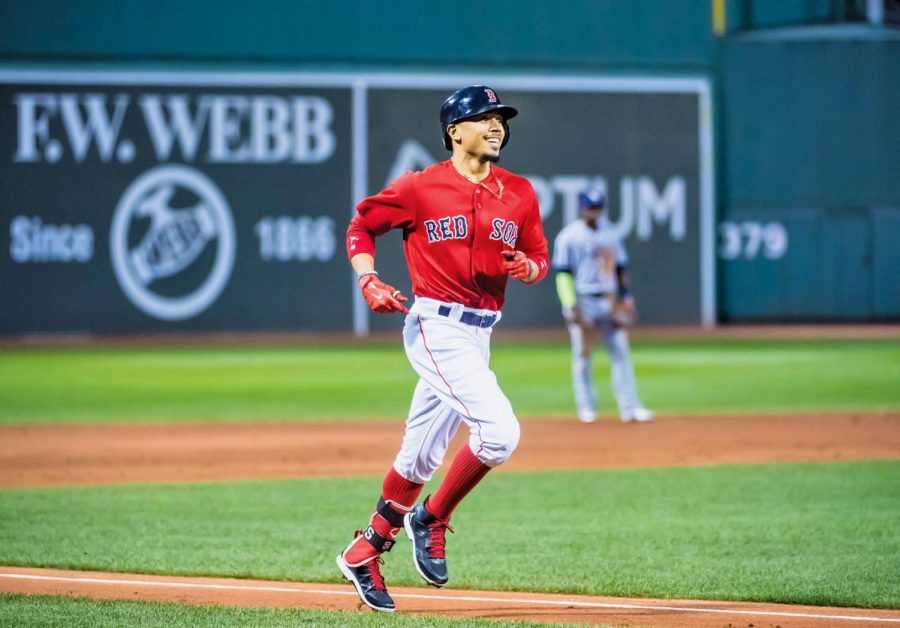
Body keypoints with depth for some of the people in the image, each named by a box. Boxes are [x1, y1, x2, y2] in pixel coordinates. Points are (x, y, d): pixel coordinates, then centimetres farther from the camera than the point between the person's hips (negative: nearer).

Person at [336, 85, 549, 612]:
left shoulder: (519, 193, 9)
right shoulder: (421, 188, -5)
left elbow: (540, 256, 14)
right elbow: (361, 226, 6)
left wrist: (528, 268, -9)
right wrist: (368, 281, -9)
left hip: (479, 335, 6)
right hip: (436, 327, -6)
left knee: (422, 455, 13)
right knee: (500, 431, -21)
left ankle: (365, 553, 25)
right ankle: (431, 520, -2)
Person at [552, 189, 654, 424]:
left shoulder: (610, 234, 12)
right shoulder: (569, 237, -6)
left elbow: (621, 268, 18)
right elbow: (562, 274, -9)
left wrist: (626, 297, 9)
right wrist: (571, 307, -16)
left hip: (609, 301, 5)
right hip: (583, 302, -5)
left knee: (620, 352, 0)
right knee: (583, 356, 0)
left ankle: (629, 407, 0)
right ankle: (586, 407, 9)